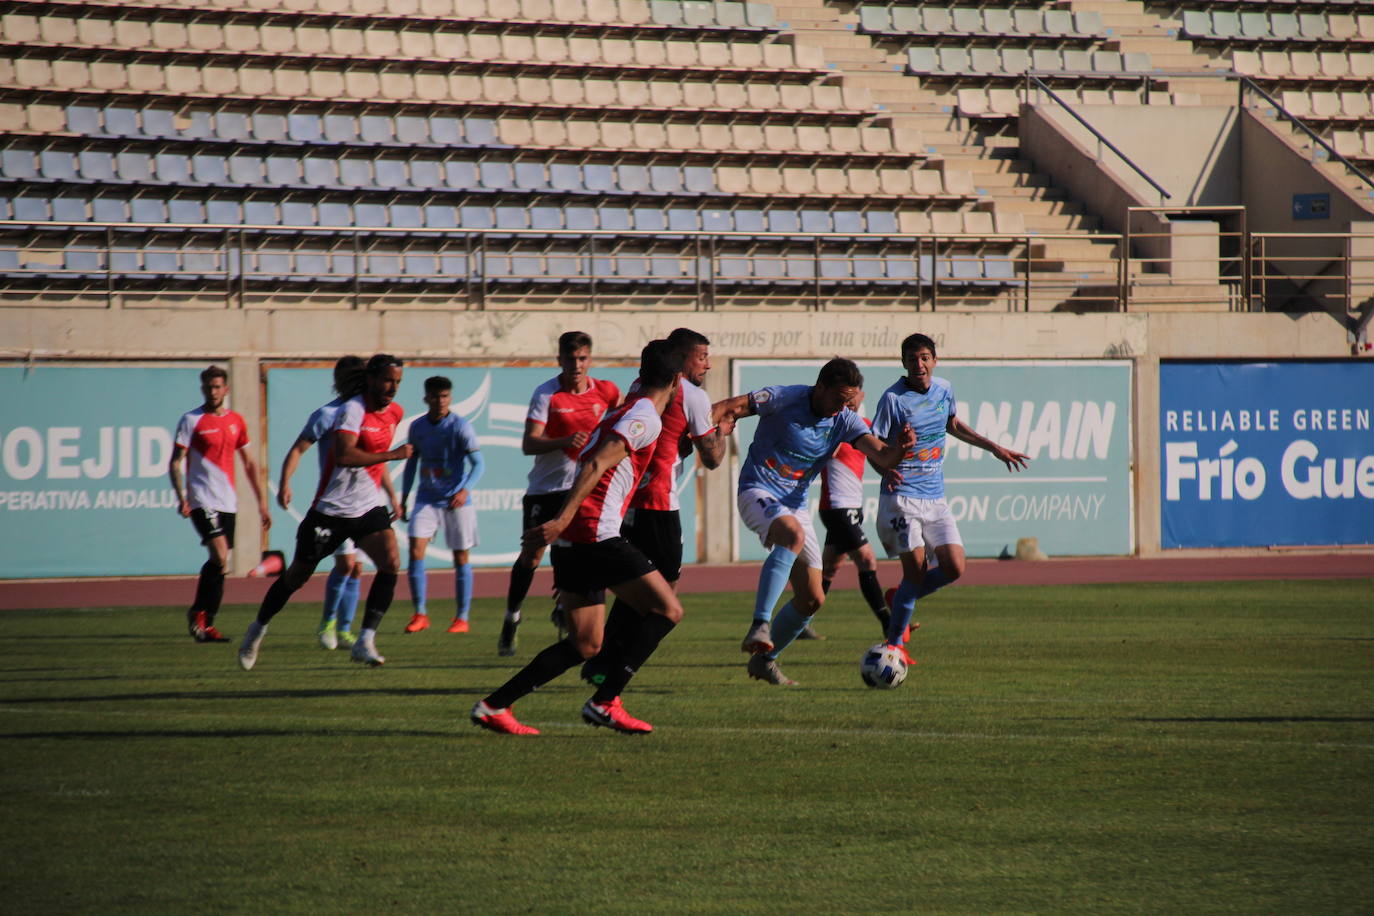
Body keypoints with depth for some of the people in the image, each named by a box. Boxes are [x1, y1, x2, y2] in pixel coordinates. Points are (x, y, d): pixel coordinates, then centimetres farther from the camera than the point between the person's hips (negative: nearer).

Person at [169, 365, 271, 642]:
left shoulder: (236, 421, 12)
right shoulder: (191, 421, -2)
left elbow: (248, 463, 19)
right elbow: (175, 463, -4)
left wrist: (261, 502, 16)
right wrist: (181, 497, -18)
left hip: (228, 502, 5)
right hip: (202, 501, -5)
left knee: (219, 565, 5)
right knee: (220, 558, -19)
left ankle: (205, 624, 13)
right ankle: (198, 613, -4)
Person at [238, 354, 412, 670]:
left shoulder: (394, 412, 6)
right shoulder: (352, 410, -19)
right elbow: (344, 455, -35)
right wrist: (393, 455, -31)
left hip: (368, 508, 5)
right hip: (331, 510, -5)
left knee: (391, 564, -18)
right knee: (298, 574, 9)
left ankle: (365, 641, -16)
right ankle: (258, 630, 32)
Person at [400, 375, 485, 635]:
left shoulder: (460, 426, -10)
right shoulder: (417, 427, 4)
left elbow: (478, 463, -16)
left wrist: (466, 489, -32)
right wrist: (403, 499, 13)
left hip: (456, 500, -3)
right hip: (427, 498, 3)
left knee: (461, 558, 2)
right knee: (416, 550, -11)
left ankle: (462, 617, 12)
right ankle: (420, 614, -3)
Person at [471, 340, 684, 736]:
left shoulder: (624, 412, 22)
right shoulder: (645, 417, -7)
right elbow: (596, 465, -17)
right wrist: (563, 520, -23)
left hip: (571, 540, 9)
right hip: (596, 535, -9)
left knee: (585, 644, 11)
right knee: (667, 610, -5)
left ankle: (493, 706, 7)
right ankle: (604, 702, -12)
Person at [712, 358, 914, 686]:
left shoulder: (845, 420, 0)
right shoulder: (783, 399, -13)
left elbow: (882, 456, -10)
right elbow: (726, 409, -10)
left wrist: (899, 447, -32)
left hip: (796, 505, 6)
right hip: (758, 492, -6)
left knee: (812, 599, 2)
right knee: (793, 534, -39)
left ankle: (764, 659, 22)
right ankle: (759, 627, -43)